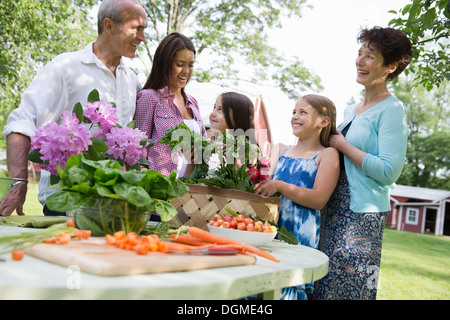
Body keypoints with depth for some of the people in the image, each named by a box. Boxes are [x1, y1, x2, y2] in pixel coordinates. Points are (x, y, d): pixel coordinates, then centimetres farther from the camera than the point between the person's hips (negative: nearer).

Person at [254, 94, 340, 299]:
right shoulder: (280, 150, 20)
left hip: (300, 235, -4)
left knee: (285, 288, -12)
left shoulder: (327, 155, 2)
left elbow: (319, 199, -9)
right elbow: (265, 182, 18)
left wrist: (279, 186, -16)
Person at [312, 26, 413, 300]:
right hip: (334, 211, 8)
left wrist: (342, 145, -13)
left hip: (362, 216, -8)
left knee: (348, 287, -3)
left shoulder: (392, 110, -8)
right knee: (323, 285, 11)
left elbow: (389, 171, -19)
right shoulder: (351, 110, 15)